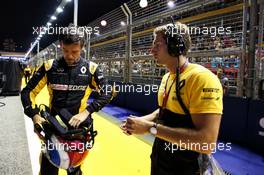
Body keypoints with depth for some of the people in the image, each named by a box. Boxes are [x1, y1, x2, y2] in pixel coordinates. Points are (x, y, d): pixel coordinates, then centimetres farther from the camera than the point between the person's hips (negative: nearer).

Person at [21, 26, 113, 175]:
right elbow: (28, 92, -1)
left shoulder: (91, 68, -9)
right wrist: (35, 115, -17)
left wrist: (86, 112, -19)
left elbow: (107, 93, -7)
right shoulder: (50, 66, -6)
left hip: (78, 126, 0)